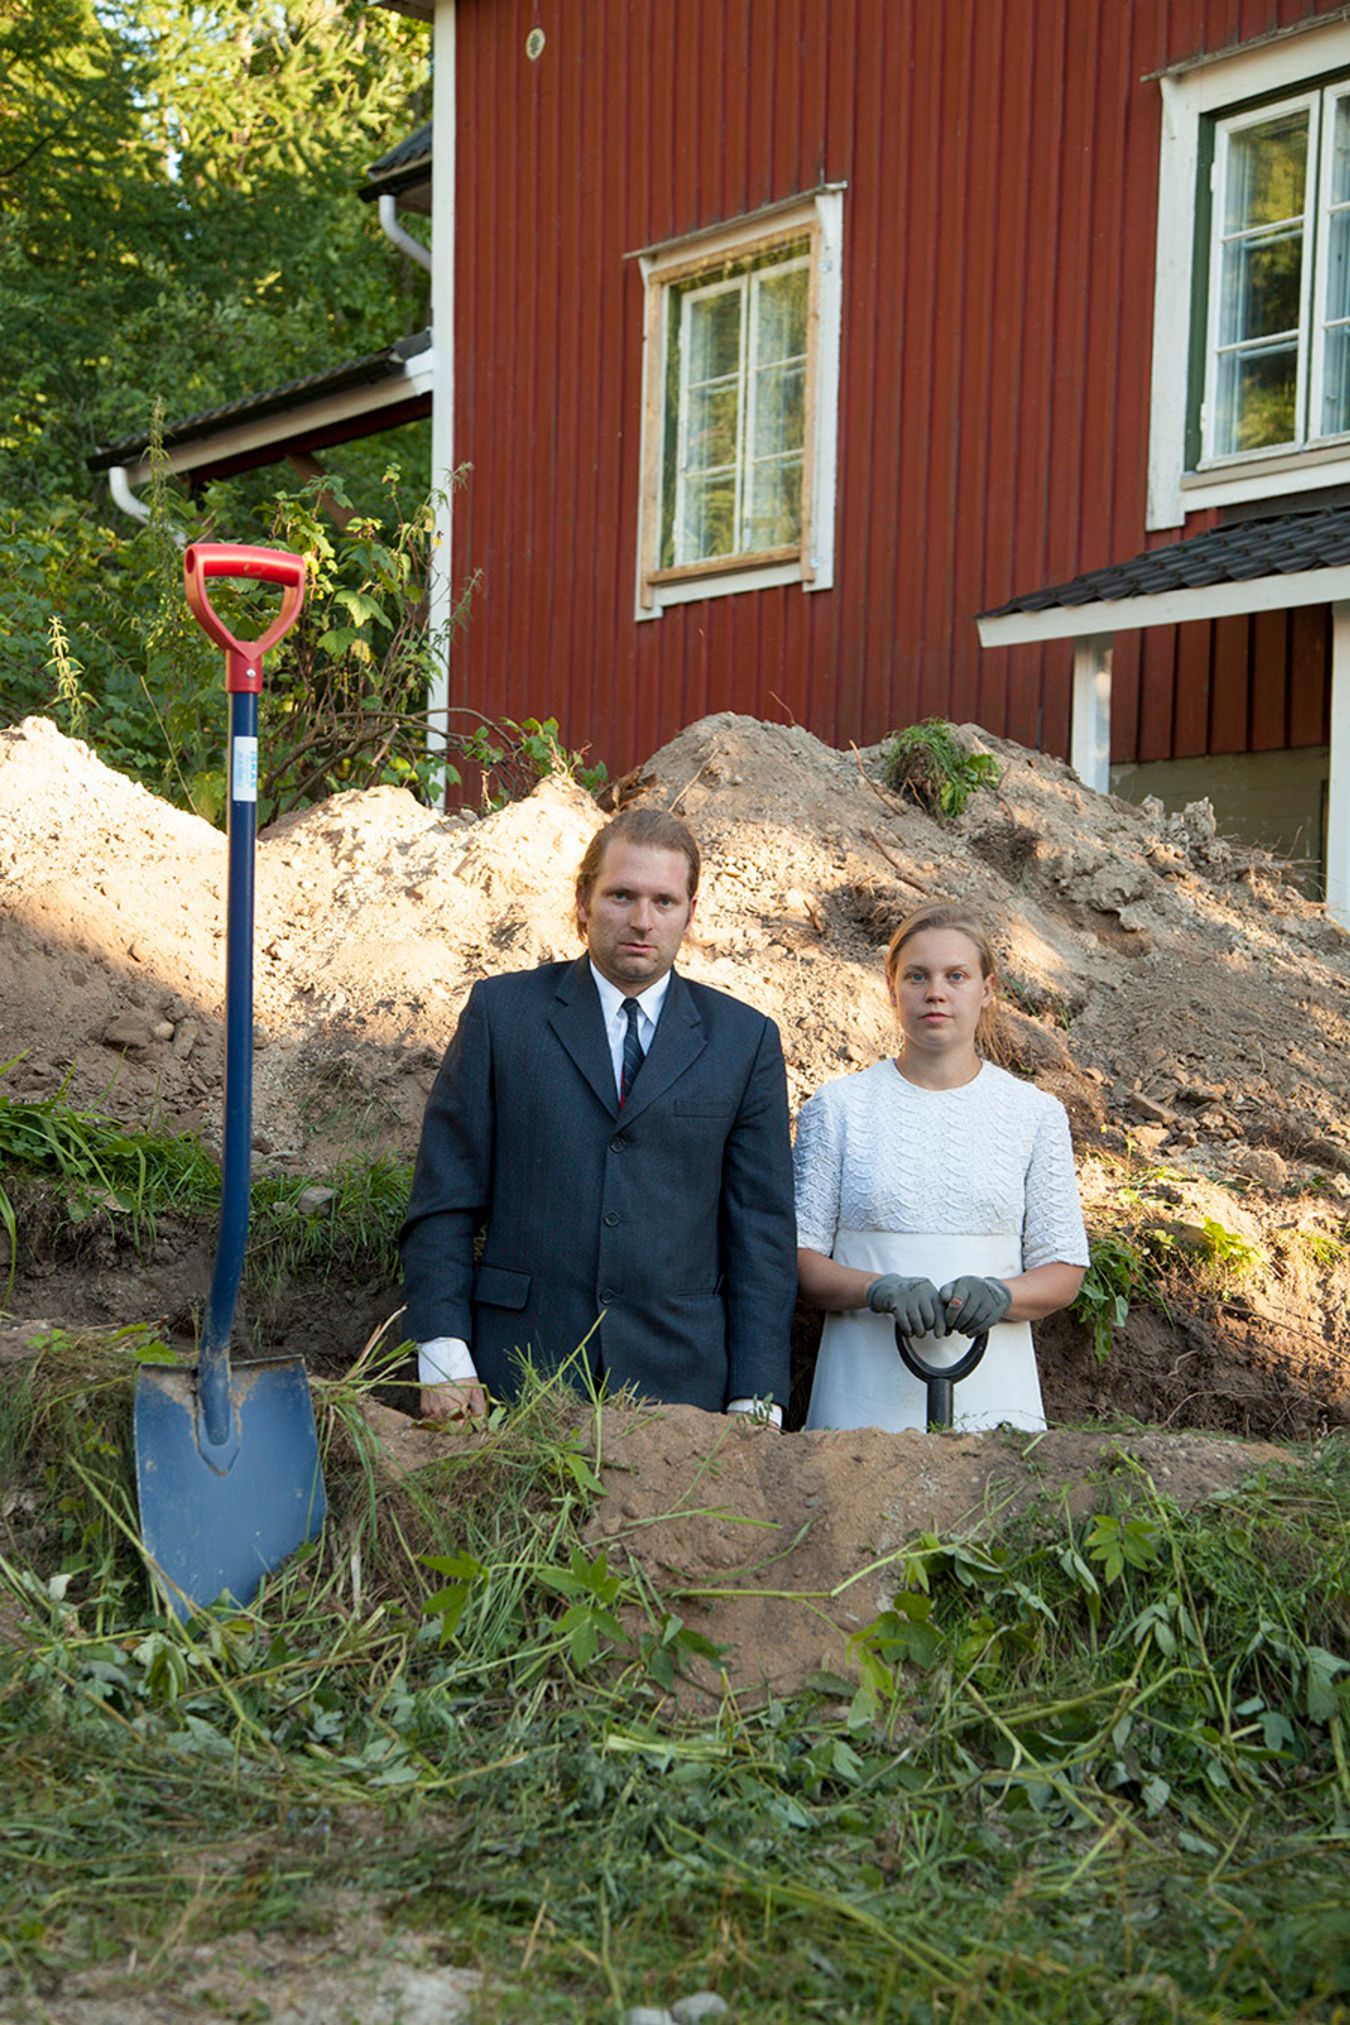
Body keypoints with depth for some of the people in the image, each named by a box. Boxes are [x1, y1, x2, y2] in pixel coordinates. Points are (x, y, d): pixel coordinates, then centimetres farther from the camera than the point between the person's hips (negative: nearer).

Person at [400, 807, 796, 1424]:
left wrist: (755, 1401, 0)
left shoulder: (746, 1041, 7)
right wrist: (445, 1359, -6)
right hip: (517, 1379, 0)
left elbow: (762, 1232, 6)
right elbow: (443, 1200, 4)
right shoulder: (502, 1011, 5)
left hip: (680, 1385, 1)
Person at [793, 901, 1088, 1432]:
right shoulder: (837, 1107, 3)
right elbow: (800, 1259, 1)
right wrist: (882, 1289, -17)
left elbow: (1063, 1270, 5)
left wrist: (999, 1295, -15)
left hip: (992, 1394, 1)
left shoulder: (1034, 1113, 5)